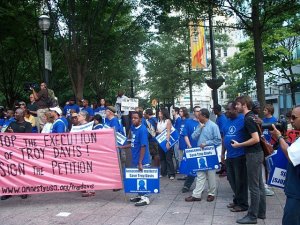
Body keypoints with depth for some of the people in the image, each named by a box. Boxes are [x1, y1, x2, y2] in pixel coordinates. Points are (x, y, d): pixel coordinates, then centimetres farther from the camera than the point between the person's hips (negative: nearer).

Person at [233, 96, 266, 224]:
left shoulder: (248, 119, -18)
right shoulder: (252, 116, 11)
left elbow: (255, 139, -25)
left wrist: (239, 145, -16)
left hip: (253, 154, -10)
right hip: (257, 153, 10)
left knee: (254, 186, -2)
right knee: (259, 184, 15)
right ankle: (261, 212, 25)